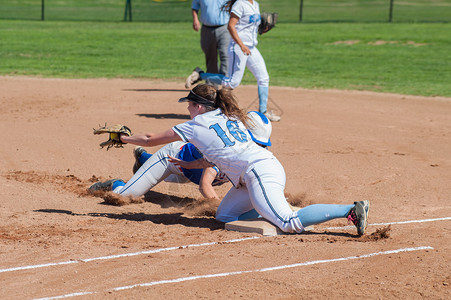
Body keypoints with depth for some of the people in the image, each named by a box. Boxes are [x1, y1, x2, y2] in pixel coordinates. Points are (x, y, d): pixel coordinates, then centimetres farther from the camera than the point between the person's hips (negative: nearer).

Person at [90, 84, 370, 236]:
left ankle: (351, 210, -23)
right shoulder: (229, 118, 22)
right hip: (267, 166, 9)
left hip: (260, 172, -9)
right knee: (224, 215, 18)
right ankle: (275, 206, 10)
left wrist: (125, 138, 27)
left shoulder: (196, 126, 2)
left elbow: (151, 139, 13)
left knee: (289, 224, -19)